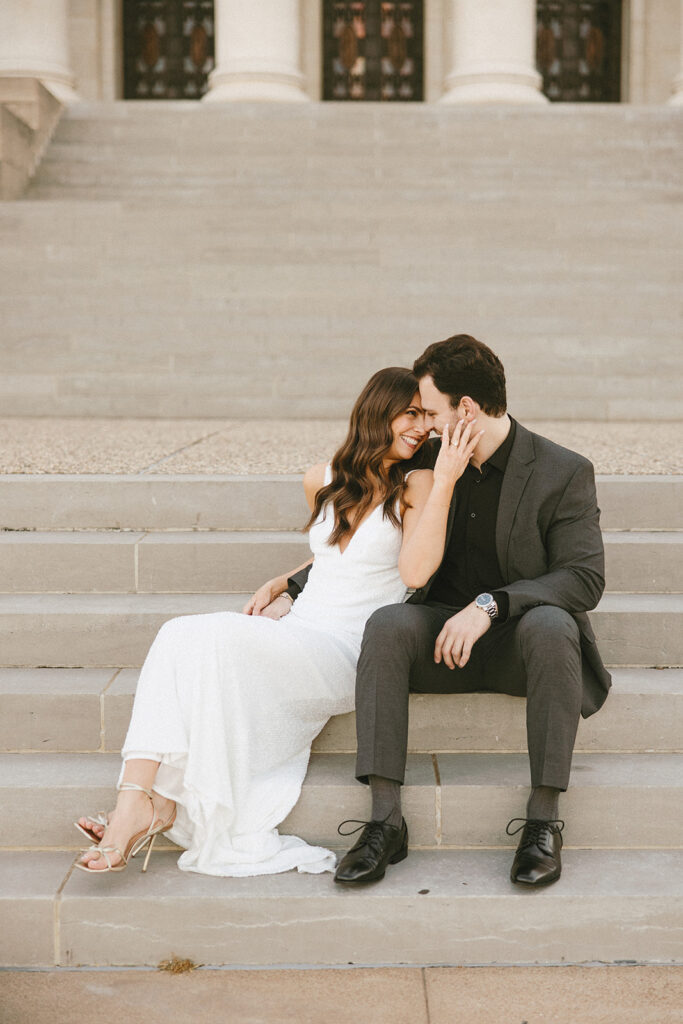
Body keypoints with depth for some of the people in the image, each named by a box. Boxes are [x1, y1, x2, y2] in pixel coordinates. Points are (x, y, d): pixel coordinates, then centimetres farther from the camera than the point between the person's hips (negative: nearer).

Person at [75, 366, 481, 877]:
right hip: (292, 632, 5)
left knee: (219, 636, -29)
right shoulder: (321, 481, 17)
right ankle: (152, 800, -37)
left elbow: (415, 571, -15)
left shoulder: (415, 485, 1)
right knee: (180, 633, -23)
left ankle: (145, 803, -27)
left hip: (345, 657, -5)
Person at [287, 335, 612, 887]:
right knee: (387, 623, -29)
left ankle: (543, 820, -29)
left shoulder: (565, 472, -7)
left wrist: (489, 604, -28)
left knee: (551, 626, -37)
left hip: (519, 636, -3)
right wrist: (291, 586, 10)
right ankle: (385, 820, -31)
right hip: (444, 634, 3)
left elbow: (585, 578, -16)